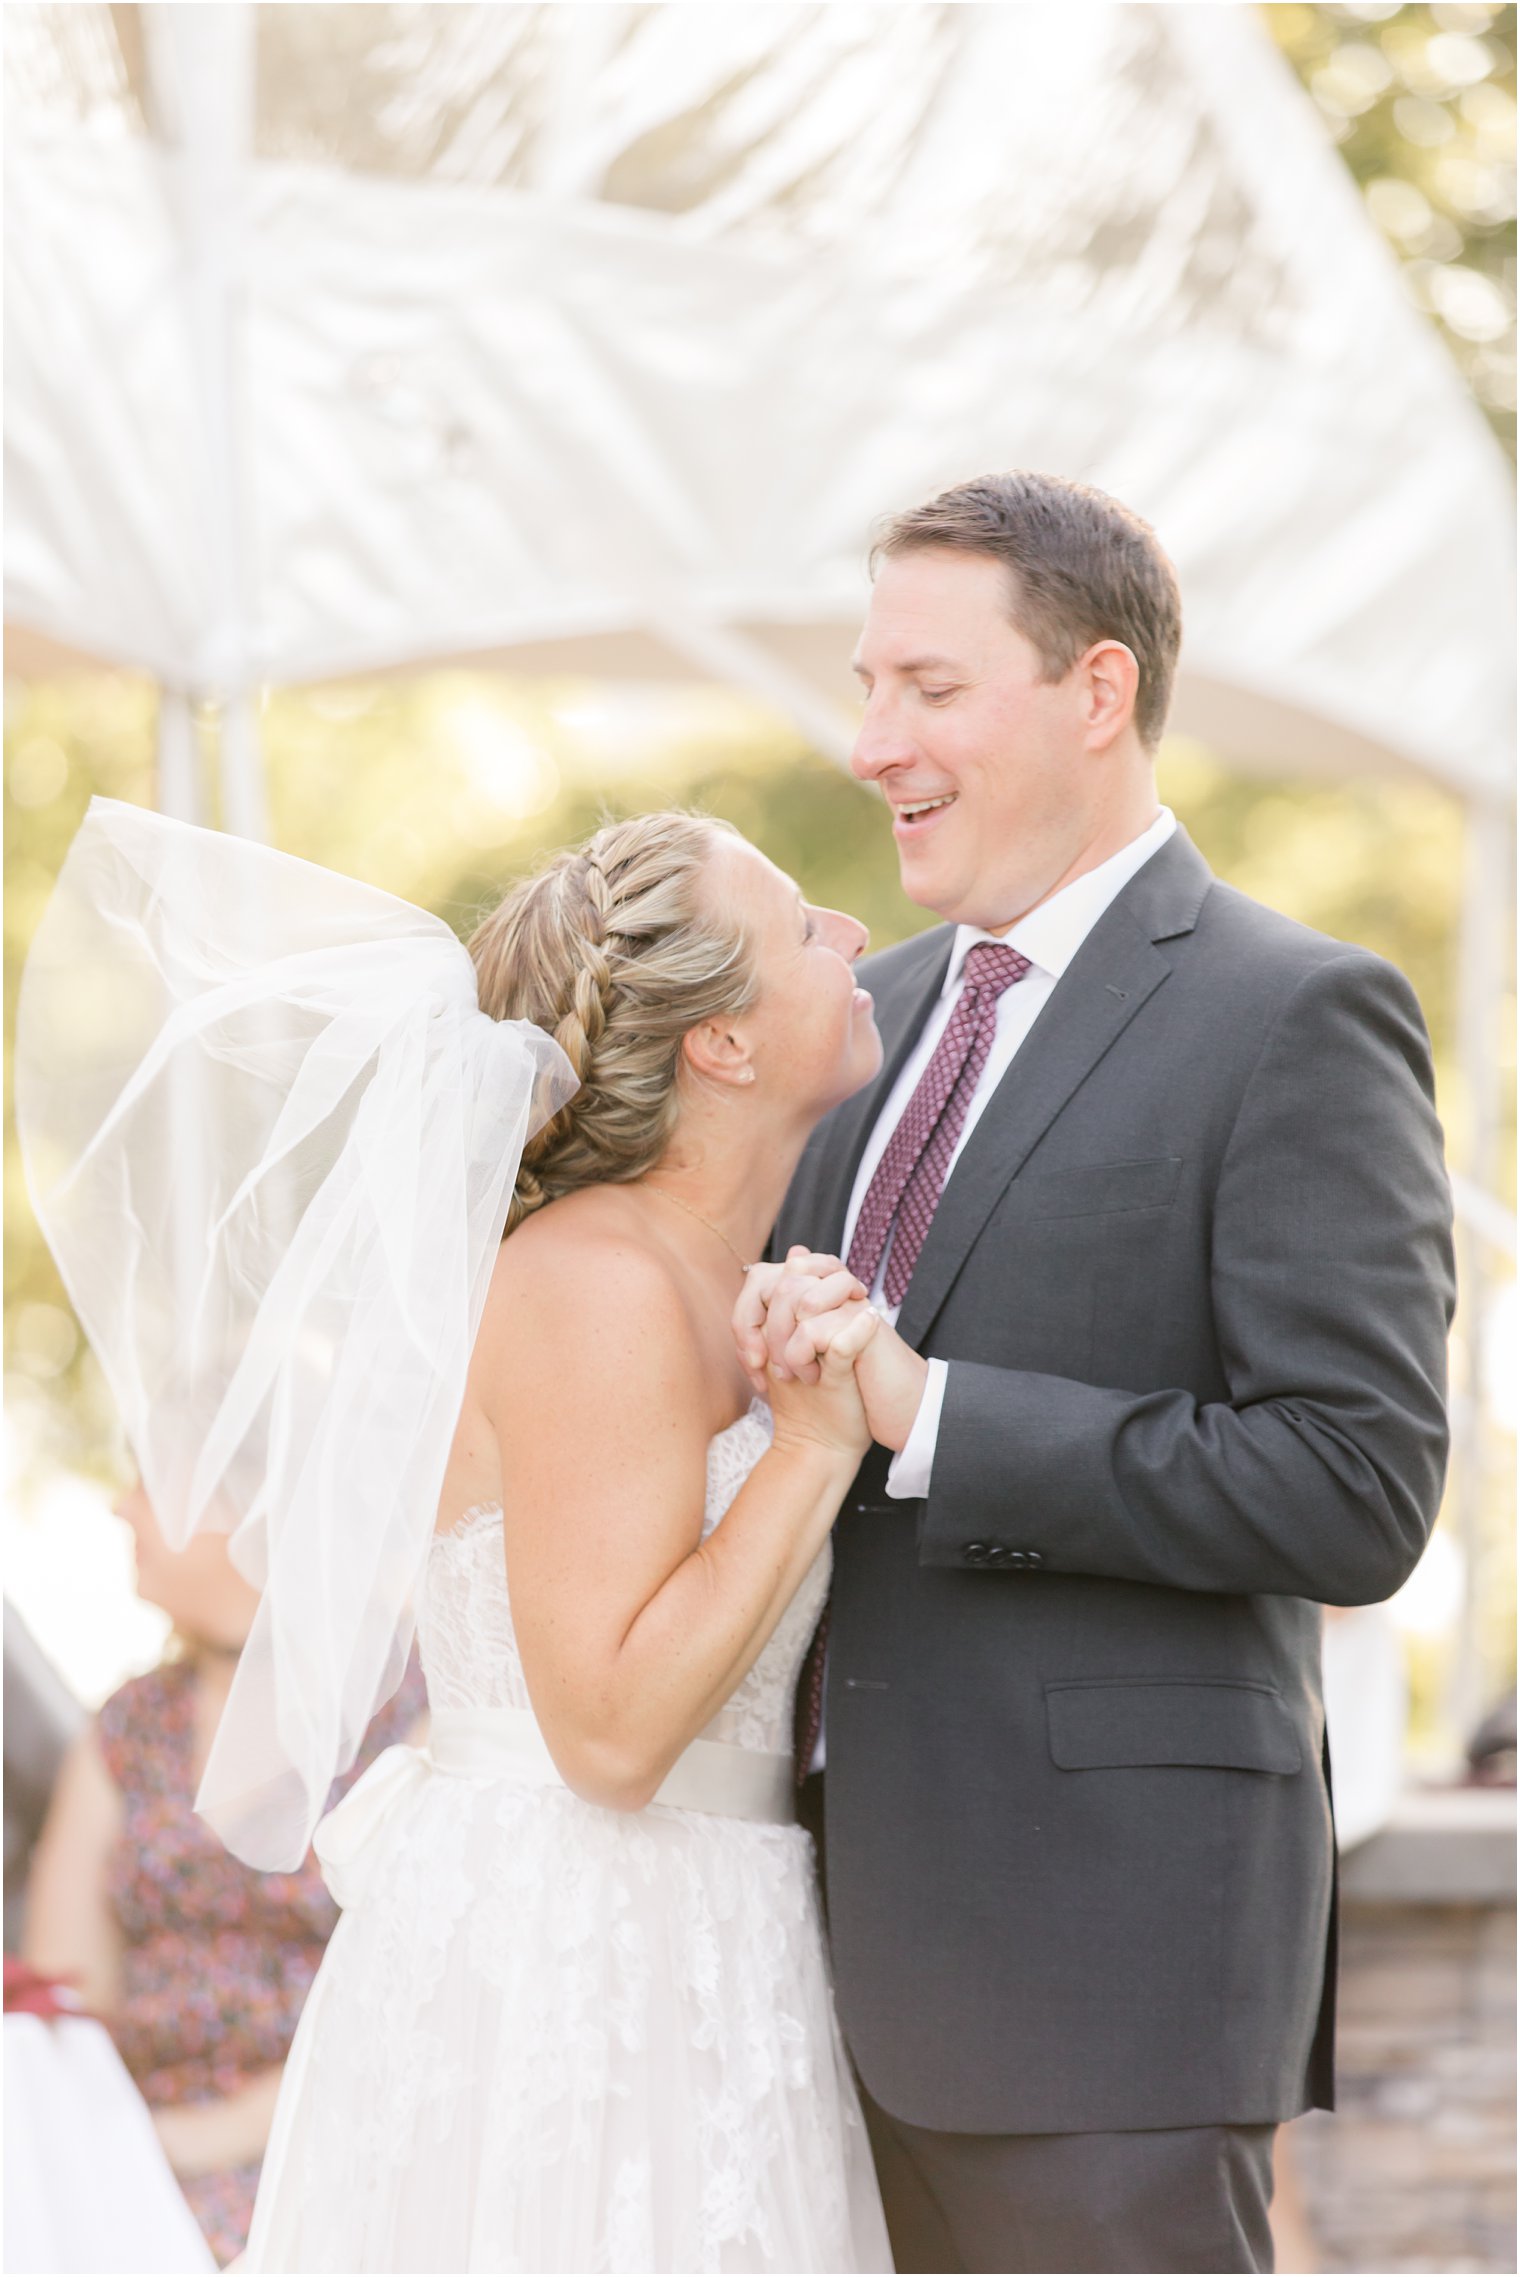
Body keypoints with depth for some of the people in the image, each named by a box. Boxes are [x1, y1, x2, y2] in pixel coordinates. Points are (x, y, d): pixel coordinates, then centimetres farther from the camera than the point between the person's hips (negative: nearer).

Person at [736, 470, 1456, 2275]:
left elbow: (1356, 1494, -16)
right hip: (864, 1925, 7)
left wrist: (923, 1413, -19)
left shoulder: (1298, 1022, -7)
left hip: (1104, 1942, -7)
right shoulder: (875, 1013, 15)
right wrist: (775, 1343, -2)